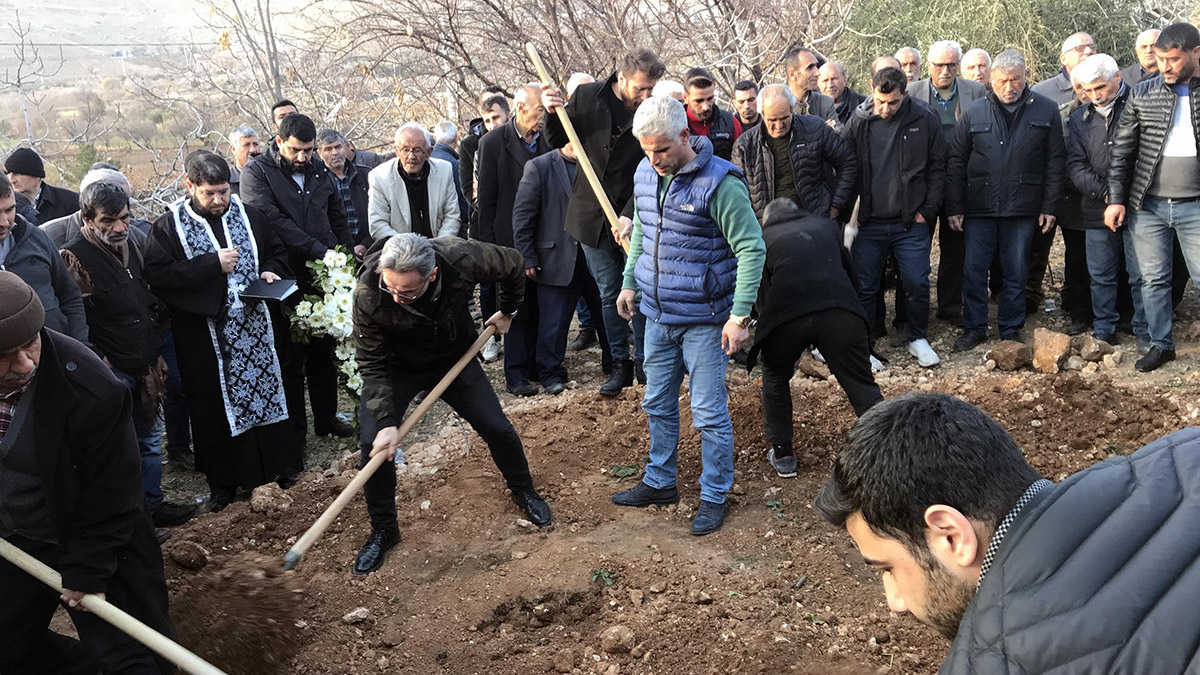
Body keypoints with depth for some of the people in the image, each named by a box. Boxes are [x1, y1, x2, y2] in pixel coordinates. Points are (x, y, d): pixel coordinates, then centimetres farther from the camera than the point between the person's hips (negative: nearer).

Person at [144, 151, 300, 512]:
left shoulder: (250, 215, 4)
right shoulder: (168, 228, -6)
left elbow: (276, 252, 17)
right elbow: (159, 278, -16)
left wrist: (271, 271, -6)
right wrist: (213, 265, -20)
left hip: (258, 329, 3)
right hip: (207, 338, -3)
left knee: (270, 390, 12)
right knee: (216, 405, 7)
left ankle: (281, 462, 29)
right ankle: (224, 480, 21)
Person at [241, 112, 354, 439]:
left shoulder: (320, 172, 11)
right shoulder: (257, 172, -7)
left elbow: (338, 220, 20)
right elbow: (271, 220, -20)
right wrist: (319, 250, -22)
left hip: (324, 277, 5)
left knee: (324, 351, 14)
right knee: (290, 357, 3)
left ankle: (326, 418, 28)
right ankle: (294, 430, 15)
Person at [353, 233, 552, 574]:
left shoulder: (462, 259, -35)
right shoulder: (368, 295, -36)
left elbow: (512, 264, -12)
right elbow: (373, 365, -25)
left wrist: (508, 311, 3)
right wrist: (386, 421, -34)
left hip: (455, 357, 1)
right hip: (396, 367, -1)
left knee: (497, 428, 2)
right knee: (375, 443, -14)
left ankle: (524, 492, 33)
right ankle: (383, 529, 9)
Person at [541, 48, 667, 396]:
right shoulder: (587, 97, -4)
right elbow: (557, 142, 8)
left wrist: (630, 216, -19)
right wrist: (553, 113, -12)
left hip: (634, 215, -1)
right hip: (591, 214, 1)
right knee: (609, 294, 9)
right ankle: (620, 365, 19)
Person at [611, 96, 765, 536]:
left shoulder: (719, 182, -18)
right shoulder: (645, 174, 3)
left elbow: (752, 248, -17)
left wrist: (740, 315, -21)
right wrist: (629, 281, 15)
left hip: (703, 318, -7)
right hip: (657, 313, 7)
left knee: (709, 411, 2)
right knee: (657, 404, 18)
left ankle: (715, 497, 18)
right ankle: (659, 482, 35)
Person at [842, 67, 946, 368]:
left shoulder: (926, 120, -2)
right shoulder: (858, 122, -1)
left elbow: (937, 168, 3)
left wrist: (927, 210, -2)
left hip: (911, 222, 0)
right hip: (869, 223, 1)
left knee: (917, 285, 5)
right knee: (865, 288, 6)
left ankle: (918, 339, 25)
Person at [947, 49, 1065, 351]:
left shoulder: (1046, 110, 2)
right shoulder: (974, 112, 3)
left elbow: (1055, 162, 4)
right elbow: (956, 162, 4)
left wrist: (1049, 206, -1)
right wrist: (954, 207, -1)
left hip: (1023, 210, 0)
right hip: (979, 208, 0)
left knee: (1015, 272, 8)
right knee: (973, 270, 3)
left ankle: (1011, 329, 21)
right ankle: (974, 327, 16)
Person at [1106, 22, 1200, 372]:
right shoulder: (1142, 94, 3)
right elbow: (1122, 150, 5)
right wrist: (1115, 199, -1)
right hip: (1147, 205, 2)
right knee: (1153, 279, 9)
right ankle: (1161, 344, 22)